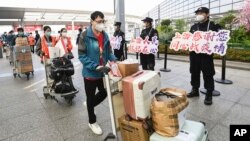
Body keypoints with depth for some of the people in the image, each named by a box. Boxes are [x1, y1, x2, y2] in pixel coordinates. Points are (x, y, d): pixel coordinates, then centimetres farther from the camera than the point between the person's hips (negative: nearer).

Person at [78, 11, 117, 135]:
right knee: (91, 97, 12)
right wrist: (97, 67, -28)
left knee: (104, 93, 18)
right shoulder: (85, 36, -15)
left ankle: (89, 105, 48)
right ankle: (92, 122, 34)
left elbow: (108, 51, 10)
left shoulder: (105, 35, 3)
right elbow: (82, 56, -18)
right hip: (90, 72, -5)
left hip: (102, 72, 6)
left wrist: (114, 60, -10)